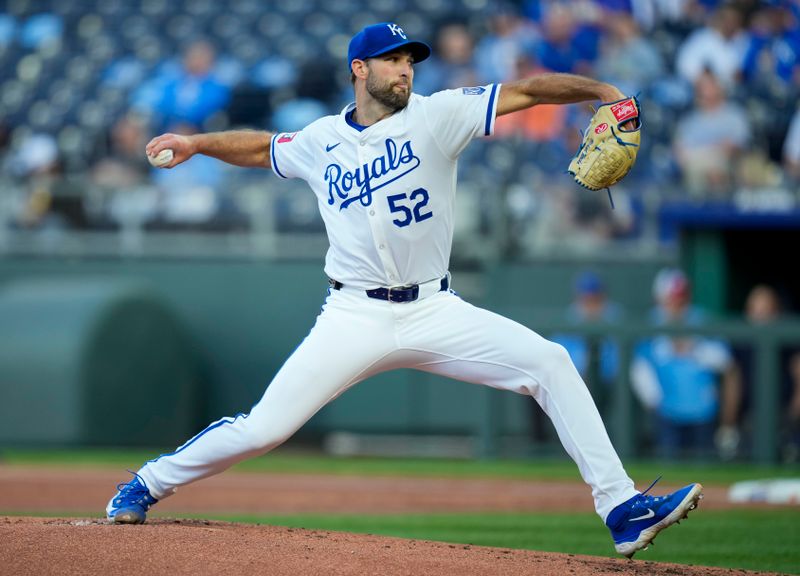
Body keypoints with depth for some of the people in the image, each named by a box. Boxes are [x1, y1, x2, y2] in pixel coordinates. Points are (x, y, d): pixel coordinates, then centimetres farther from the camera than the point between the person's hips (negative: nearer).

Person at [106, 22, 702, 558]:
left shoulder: (435, 115, -1)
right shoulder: (321, 142, 6)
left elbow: (525, 91, -9)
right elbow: (262, 148, 27)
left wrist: (599, 89, -22)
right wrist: (198, 143, 14)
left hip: (434, 312, 0)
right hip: (355, 317, 0)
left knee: (549, 362, -16)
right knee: (263, 428, -8)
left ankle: (621, 509, -14)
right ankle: (146, 485, 15)